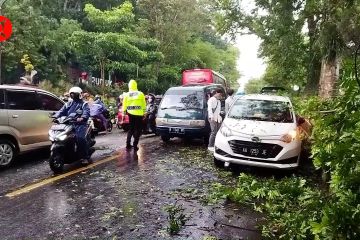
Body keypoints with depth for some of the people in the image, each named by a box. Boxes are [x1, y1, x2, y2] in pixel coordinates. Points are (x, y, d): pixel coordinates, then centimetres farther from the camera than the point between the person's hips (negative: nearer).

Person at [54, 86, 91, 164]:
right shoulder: (69, 104, 25)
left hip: (79, 124, -6)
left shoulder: (84, 104, 8)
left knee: (80, 138, -26)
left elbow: (86, 112, -11)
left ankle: (86, 157, -18)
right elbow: (62, 111, 12)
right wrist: (55, 116, -8)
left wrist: (82, 118, -33)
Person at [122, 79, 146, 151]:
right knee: (138, 129, 4)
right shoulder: (140, 94, -2)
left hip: (131, 114, 3)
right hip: (139, 114, -3)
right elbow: (144, 104, 0)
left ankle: (128, 144, 16)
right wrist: (144, 112, 8)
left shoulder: (126, 94, 2)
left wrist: (123, 113, 11)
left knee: (131, 128, 17)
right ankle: (135, 145, 0)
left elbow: (124, 105, 3)